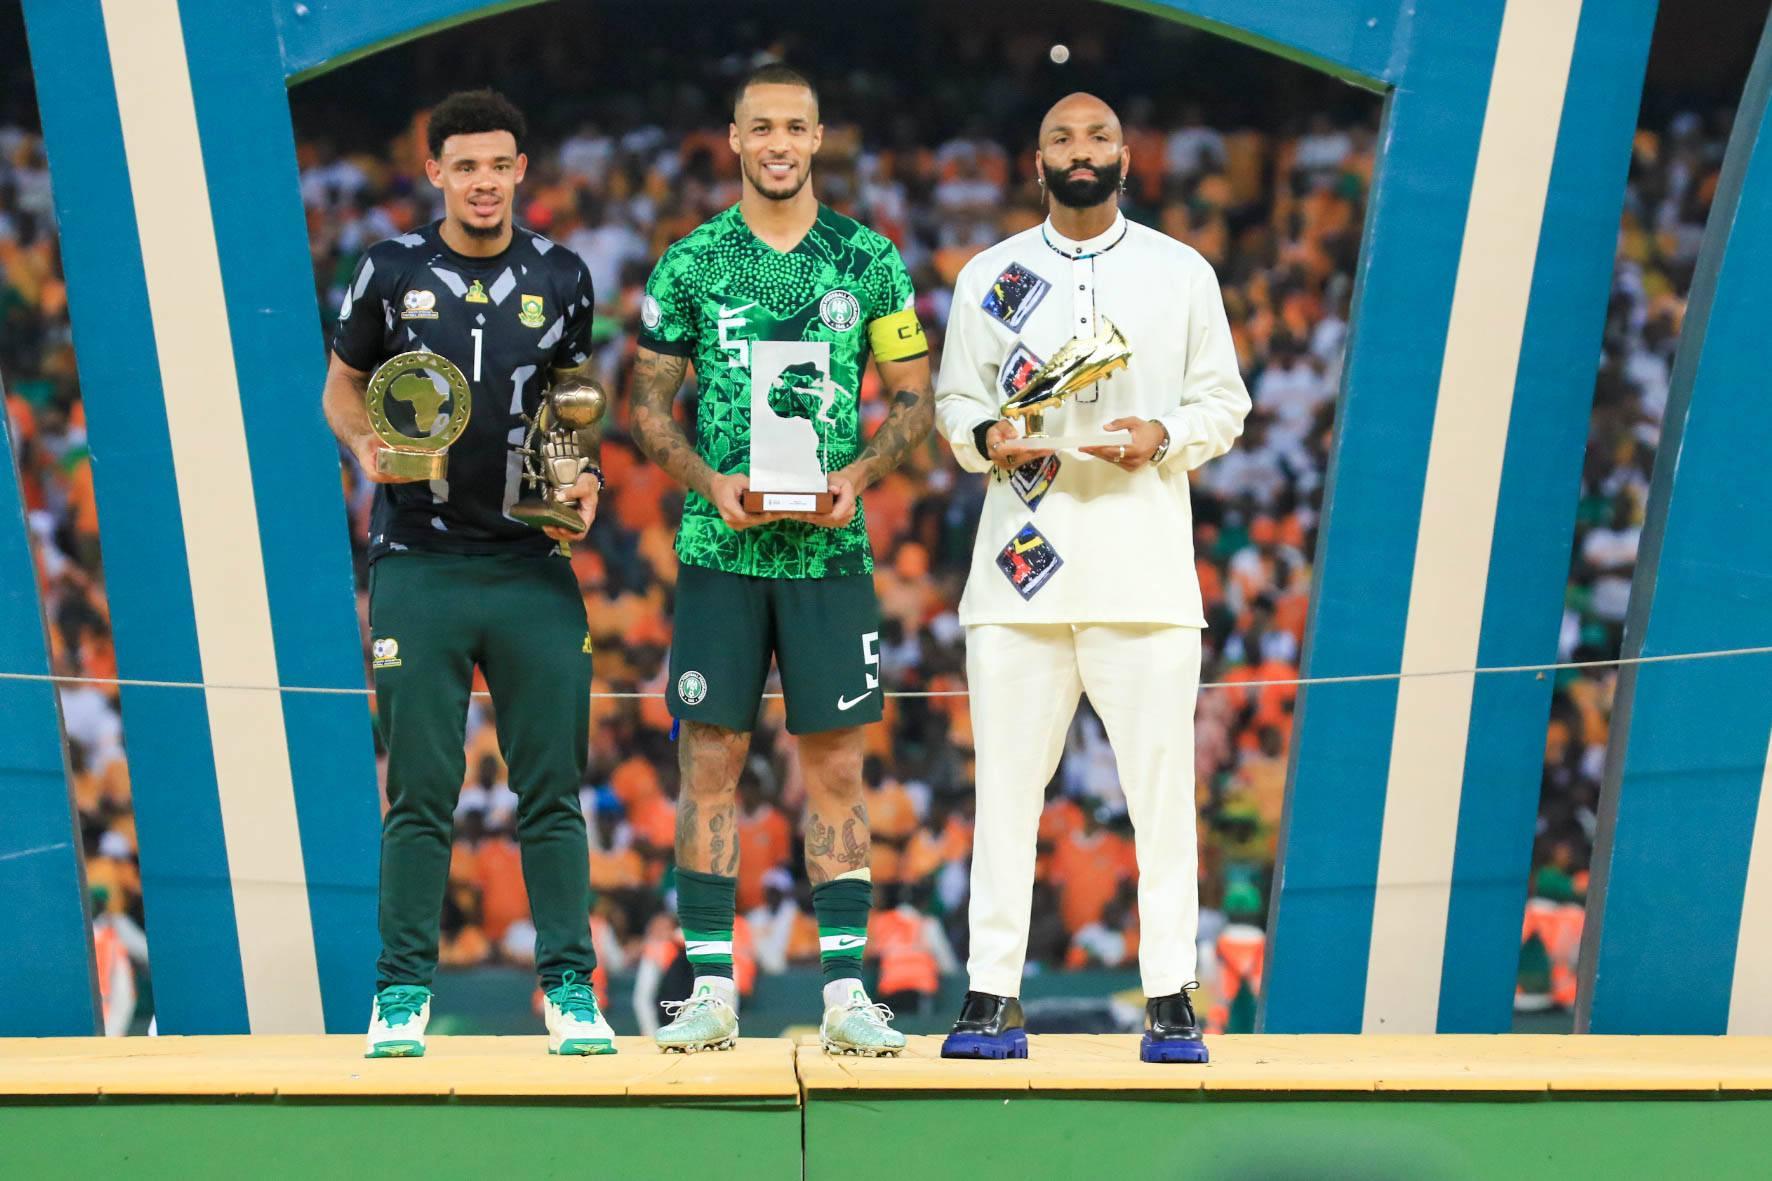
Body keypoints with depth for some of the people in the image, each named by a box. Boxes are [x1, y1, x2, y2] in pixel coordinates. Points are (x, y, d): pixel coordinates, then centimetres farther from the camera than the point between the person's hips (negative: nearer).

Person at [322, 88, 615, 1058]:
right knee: (420, 791, -2)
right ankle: (402, 989, 5)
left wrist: (584, 476, 1)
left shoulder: (558, 277, 7)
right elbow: (343, 385, 13)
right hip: (418, 565, -1)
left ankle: (570, 988, 6)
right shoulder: (392, 272, 3)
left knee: (552, 790, 0)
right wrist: (365, 444, -7)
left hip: (534, 567, 1)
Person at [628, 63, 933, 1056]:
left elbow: (916, 398, 9)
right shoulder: (691, 264, 4)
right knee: (711, 760, -1)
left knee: (837, 766, 0)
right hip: (720, 549, 0)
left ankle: (848, 992, 2)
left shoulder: (869, 262, 5)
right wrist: (712, 483, -8)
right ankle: (712, 990, 3)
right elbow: (651, 404, 8)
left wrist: (859, 475, -9)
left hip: (830, 550, 0)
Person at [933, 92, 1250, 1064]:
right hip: (1021, 558, 1)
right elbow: (953, 401, 13)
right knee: (1004, 784, -1)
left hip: (1143, 564, -1)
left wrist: (1167, 435, -10)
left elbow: (1224, 401, 10)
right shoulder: (990, 277, 11)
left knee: (1161, 784, -4)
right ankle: (993, 996, 3)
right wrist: (985, 437, -8)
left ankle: (1170, 997, 0)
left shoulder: (1182, 273, 9)